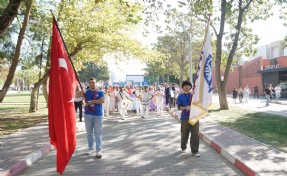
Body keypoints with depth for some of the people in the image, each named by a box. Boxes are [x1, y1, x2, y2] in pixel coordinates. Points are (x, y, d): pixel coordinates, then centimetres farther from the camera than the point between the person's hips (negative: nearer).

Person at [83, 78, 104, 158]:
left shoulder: (100, 92, 2)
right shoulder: (86, 92, 8)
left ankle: (98, 150, 2)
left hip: (98, 114, -2)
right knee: (89, 132, 10)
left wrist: (91, 101, -12)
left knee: (98, 133, -1)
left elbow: (102, 100, -13)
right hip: (88, 114, 3)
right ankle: (90, 148, 22)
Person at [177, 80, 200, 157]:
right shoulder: (180, 96, 4)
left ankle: (194, 151, 7)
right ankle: (183, 148, 32)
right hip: (185, 118, 0)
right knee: (184, 134, 9)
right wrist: (185, 108, -17)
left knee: (195, 134, -2)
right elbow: (179, 107, 0)